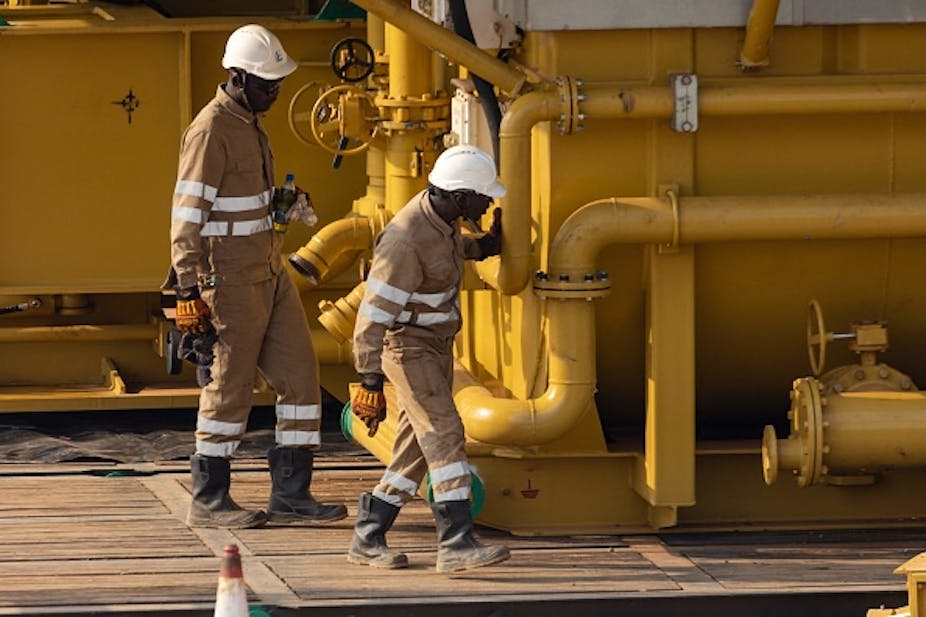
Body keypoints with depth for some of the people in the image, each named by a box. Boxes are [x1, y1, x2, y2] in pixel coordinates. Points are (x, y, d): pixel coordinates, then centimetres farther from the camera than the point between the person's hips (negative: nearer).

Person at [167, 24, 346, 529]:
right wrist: (188, 291, -21)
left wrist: (290, 206, 11)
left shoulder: (249, 124, 14)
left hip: (270, 275, 9)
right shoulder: (211, 132, -16)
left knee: (300, 377, 7)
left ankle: (290, 494, 11)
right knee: (230, 387, -3)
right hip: (231, 280, -9)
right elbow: (188, 215, -19)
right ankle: (208, 501, 7)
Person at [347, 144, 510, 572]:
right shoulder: (406, 240, -28)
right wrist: (370, 383, -28)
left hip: (438, 346, 9)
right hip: (409, 348, -9)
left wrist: (482, 247, 19)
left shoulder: (441, 214, 0)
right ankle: (456, 543, -25)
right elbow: (374, 316, -27)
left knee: (418, 449, 8)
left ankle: (367, 538, 15)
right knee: (444, 435, -18)